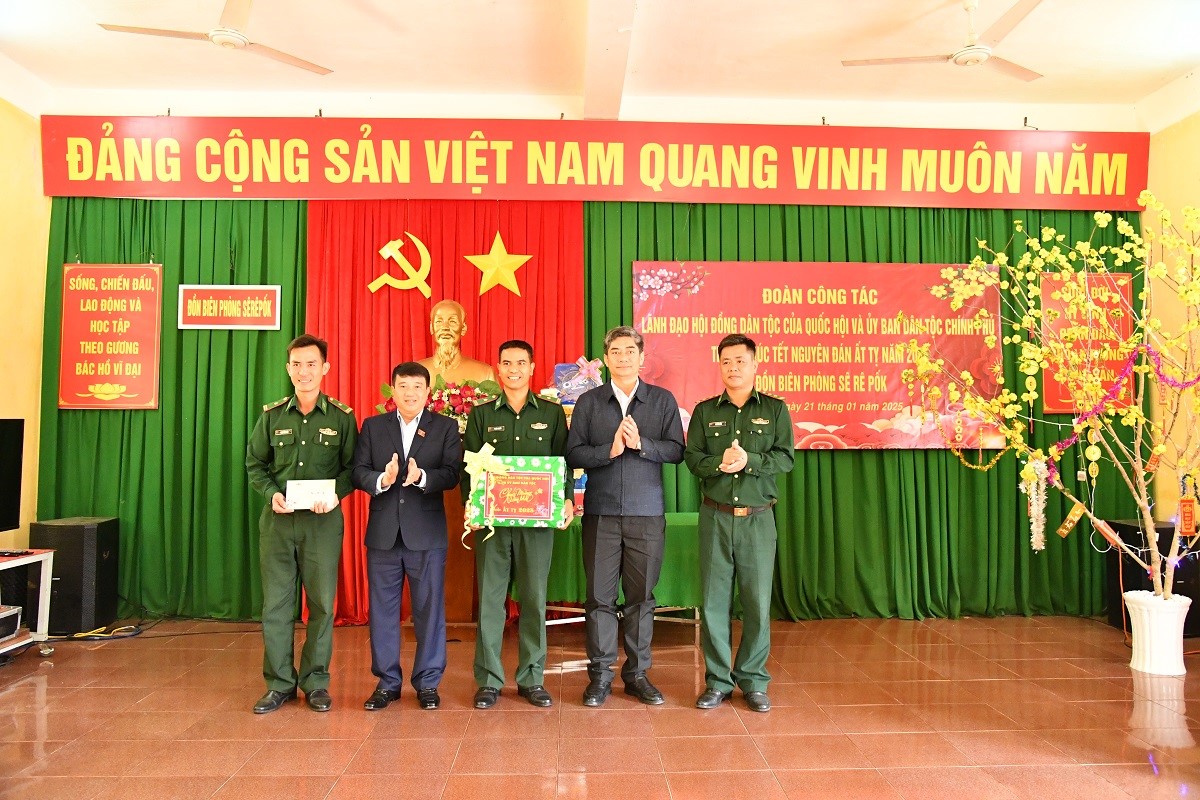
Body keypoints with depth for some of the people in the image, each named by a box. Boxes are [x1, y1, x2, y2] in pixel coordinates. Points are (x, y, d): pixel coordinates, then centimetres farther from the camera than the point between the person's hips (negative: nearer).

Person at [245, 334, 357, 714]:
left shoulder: (342, 417, 1)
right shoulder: (272, 415, 6)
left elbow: (352, 466, 2)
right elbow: (254, 464, 10)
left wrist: (335, 493, -15)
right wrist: (272, 494, -8)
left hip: (323, 521, -2)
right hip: (278, 520, 2)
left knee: (321, 603, 4)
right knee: (275, 603, 6)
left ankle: (316, 682, 17)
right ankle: (279, 683, 18)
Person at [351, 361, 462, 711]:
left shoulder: (445, 427, 4)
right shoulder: (373, 426, 9)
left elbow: (453, 474, -7)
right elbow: (358, 471, 0)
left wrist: (422, 477, -24)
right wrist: (382, 480, -19)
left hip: (427, 533, -2)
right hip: (383, 532, 2)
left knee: (429, 609, 5)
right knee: (382, 609, 9)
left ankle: (427, 682, 18)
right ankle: (387, 682, 22)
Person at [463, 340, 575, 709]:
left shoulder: (552, 413, 8)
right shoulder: (481, 415, 9)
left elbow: (563, 462, 6)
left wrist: (567, 499, -9)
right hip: (492, 518, 0)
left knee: (534, 598, 5)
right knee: (490, 598, 3)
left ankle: (532, 678, 16)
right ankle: (489, 680, 13)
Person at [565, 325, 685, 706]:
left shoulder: (662, 400, 6)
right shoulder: (588, 402, 6)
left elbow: (676, 450, -1)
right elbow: (574, 453, 0)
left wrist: (641, 443, -15)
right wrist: (610, 450, -14)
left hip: (647, 511, 0)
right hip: (600, 511, 0)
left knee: (641, 596, 7)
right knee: (599, 595, 3)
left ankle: (637, 673, 19)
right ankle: (600, 675, 14)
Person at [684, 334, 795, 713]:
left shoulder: (775, 409, 6)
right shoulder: (705, 410, 9)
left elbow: (786, 457, -3)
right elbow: (691, 457, 1)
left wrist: (749, 460, -19)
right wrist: (719, 463, -18)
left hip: (757, 517, -1)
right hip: (715, 516, 1)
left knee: (758, 601, 3)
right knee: (713, 600, 3)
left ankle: (753, 681, 17)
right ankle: (717, 681, 15)